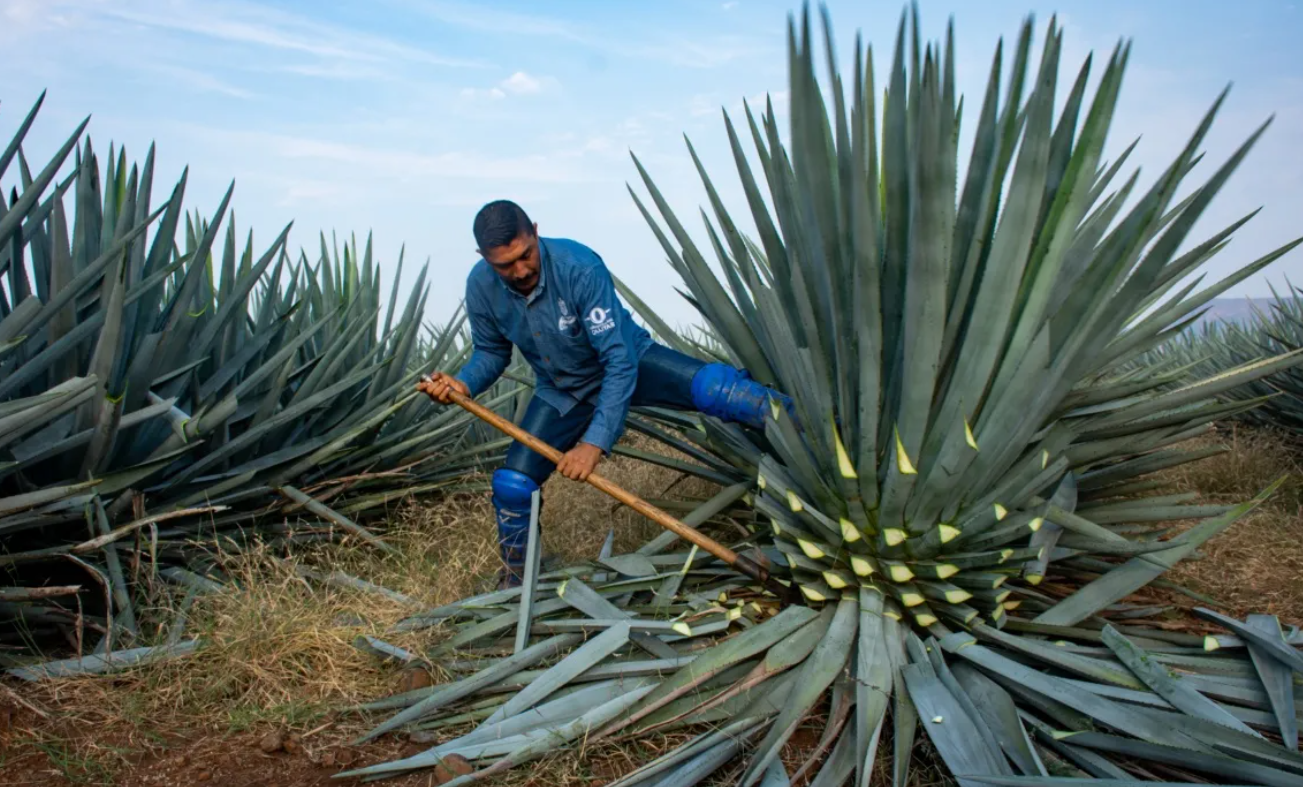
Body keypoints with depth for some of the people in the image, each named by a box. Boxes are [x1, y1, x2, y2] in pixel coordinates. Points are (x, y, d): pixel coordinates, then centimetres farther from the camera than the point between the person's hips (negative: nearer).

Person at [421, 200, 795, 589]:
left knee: (713, 388, -28)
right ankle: (513, 582, 22)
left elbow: (619, 360, -34)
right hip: (562, 392, 4)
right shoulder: (481, 287, -18)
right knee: (511, 484, -4)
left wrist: (595, 443, -40)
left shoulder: (580, 267, -33)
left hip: (629, 364, -3)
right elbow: (491, 352, 0)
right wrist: (464, 383, -23)